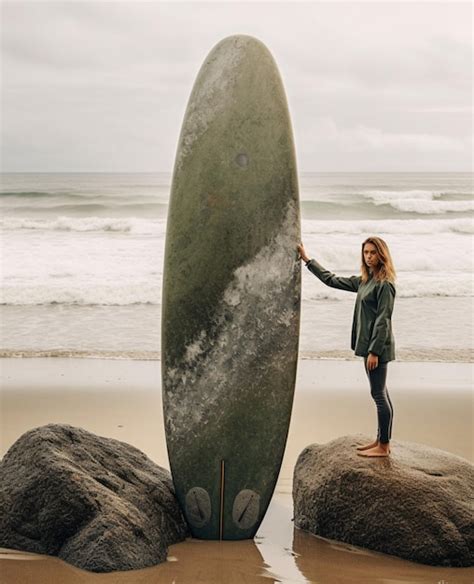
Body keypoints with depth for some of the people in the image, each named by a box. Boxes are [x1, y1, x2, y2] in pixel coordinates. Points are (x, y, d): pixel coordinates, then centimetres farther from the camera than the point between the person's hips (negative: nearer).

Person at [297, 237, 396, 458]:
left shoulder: (385, 284, -14)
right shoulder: (363, 281, 13)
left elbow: (383, 320, -18)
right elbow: (332, 280, 21)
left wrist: (374, 351, -21)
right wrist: (307, 260, 23)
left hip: (378, 346, -9)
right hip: (369, 344, 9)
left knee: (379, 395, -4)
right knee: (380, 394, 14)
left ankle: (384, 446, 3)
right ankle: (380, 440, 23)